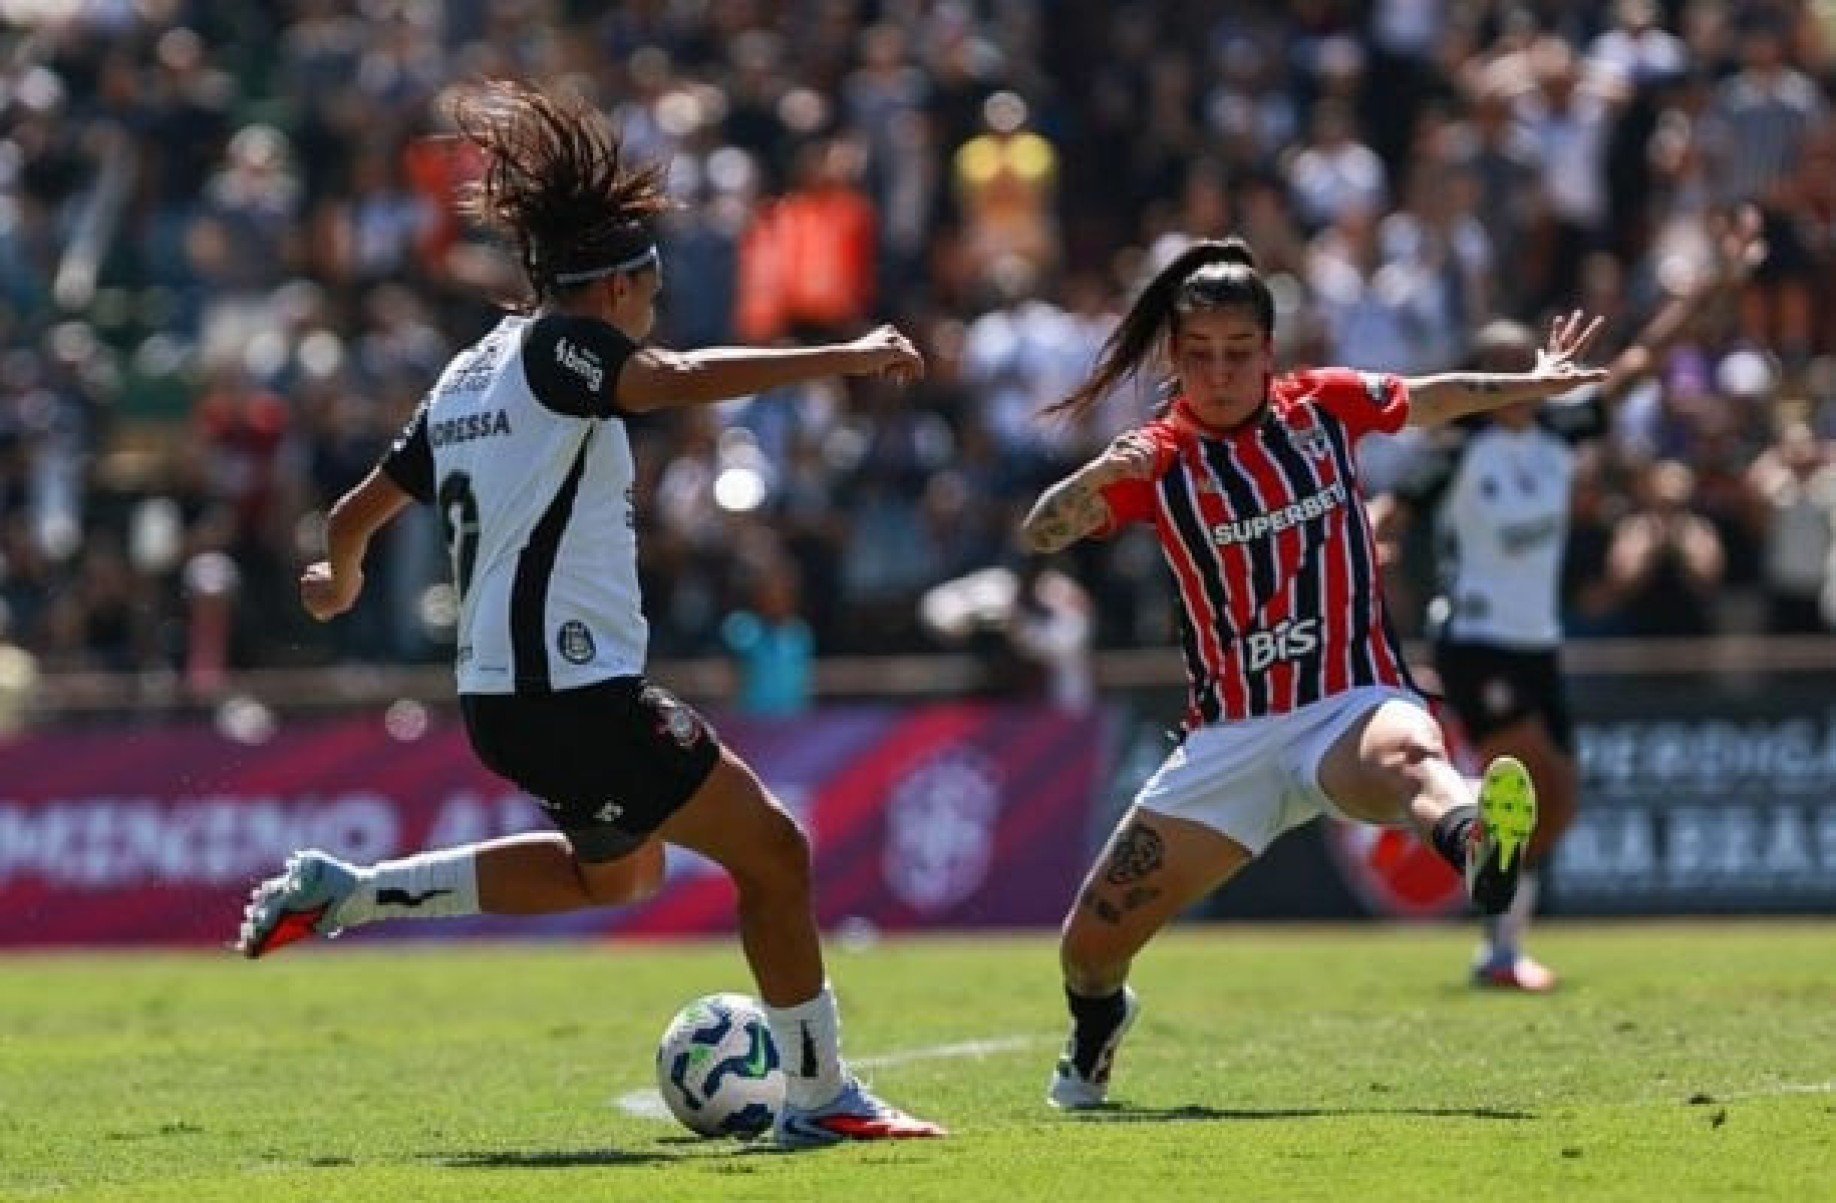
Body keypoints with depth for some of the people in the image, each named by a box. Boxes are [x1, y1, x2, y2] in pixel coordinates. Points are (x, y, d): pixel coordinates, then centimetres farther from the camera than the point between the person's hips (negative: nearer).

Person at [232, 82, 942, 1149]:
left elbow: (360, 510, 24)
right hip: (574, 690, -10)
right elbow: (679, 380, -28)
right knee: (772, 850, -3)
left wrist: (340, 580, 45)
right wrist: (841, 358, -28)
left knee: (615, 871, 30)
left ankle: (344, 892, 25)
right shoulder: (558, 348, -9)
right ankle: (821, 1096, 0)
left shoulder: (473, 375, 16)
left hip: (506, 691, 10)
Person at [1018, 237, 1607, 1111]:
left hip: (1349, 705, -1)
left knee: (1405, 754, -41)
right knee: (1092, 943, 3)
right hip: (1230, 737, 2)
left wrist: (1534, 384, 30)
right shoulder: (1158, 459, 1)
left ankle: (1477, 844, -78)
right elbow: (1040, 535, -14)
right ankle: (1097, 1023, 42)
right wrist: (1095, 478, -33)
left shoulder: (1324, 406, 6)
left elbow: (1431, 399, 26)